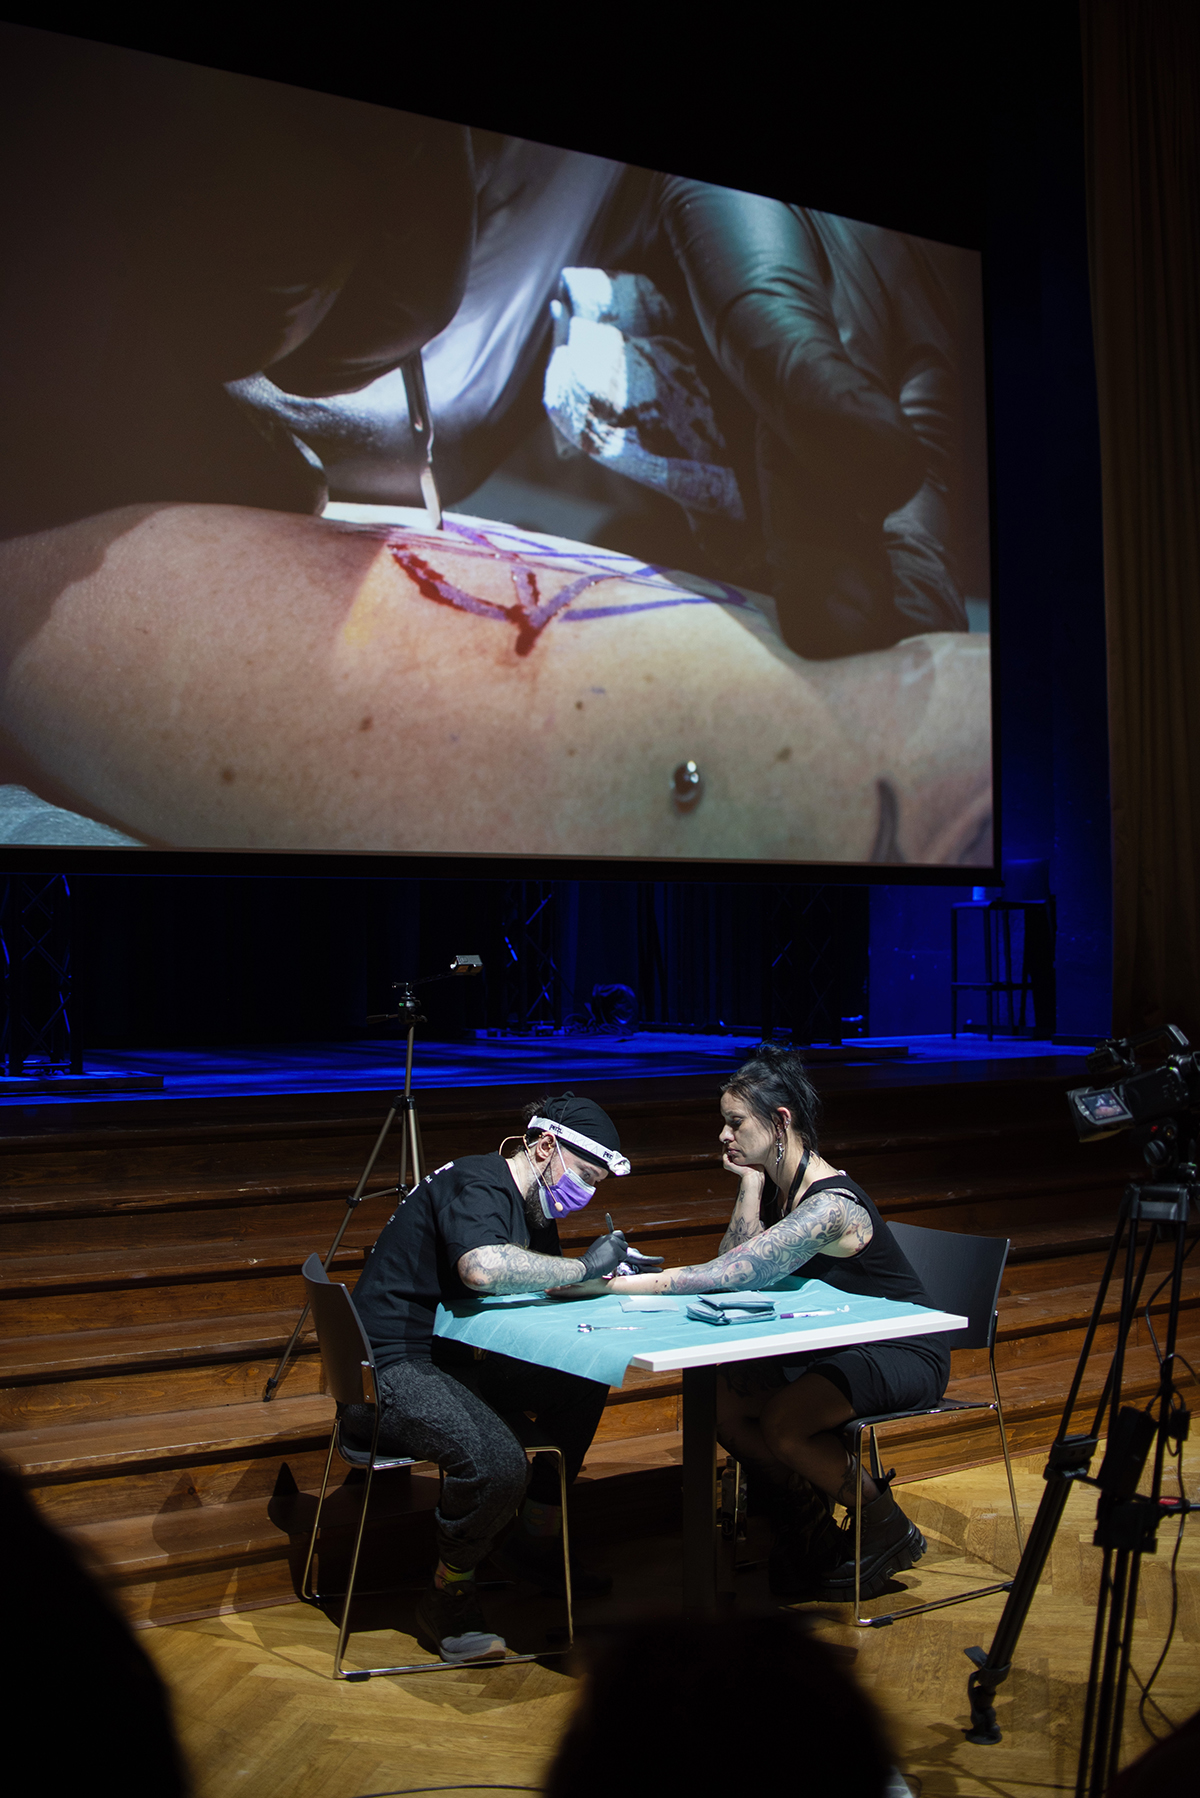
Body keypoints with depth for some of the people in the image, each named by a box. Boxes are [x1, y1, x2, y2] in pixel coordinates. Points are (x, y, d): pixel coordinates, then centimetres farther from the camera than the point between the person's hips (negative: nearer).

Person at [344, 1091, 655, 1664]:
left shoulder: (530, 1204, 14)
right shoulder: (476, 1185, -19)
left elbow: (541, 1284, 19)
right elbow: (483, 1268, -38)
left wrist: (609, 1277, 0)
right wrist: (582, 1267, -26)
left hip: (445, 1359, 10)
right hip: (389, 1372, -10)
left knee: (582, 1389, 5)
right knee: (496, 1461, -31)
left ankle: (536, 1545, 21)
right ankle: (448, 1596, -5)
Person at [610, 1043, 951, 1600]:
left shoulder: (831, 1204, -29)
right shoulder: (776, 1182, 0)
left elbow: (735, 1274, -38)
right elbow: (734, 1264, -9)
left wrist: (617, 1284, -40)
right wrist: (750, 1187, -17)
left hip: (903, 1352, -9)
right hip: (832, 1345, 9)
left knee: (781, 1422, -28)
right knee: (723, 1402, -7)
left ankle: (888, 1530, -1)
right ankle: (809, 1532, 12)